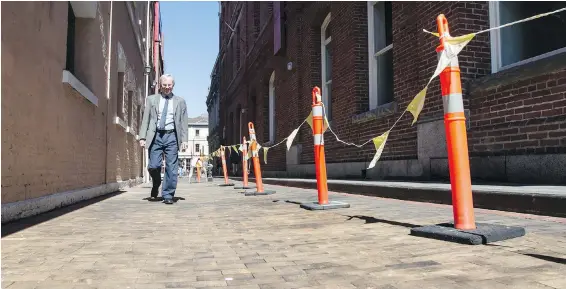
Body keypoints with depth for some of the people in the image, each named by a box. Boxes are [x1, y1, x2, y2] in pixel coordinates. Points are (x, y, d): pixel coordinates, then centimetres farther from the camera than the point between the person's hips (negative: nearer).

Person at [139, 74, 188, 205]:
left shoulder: (180, 101, 12)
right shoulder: (151, 99, 13)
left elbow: (184, 122, 7)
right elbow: (145, 119, 9)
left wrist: (184, 140, -3)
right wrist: (142, 137, -1)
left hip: (171, 136, 0)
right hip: (155, 136, 1)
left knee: (171, 168, -2)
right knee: (153, 166, -4)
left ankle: (168, 195, 8)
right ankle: (156, 185, 27)